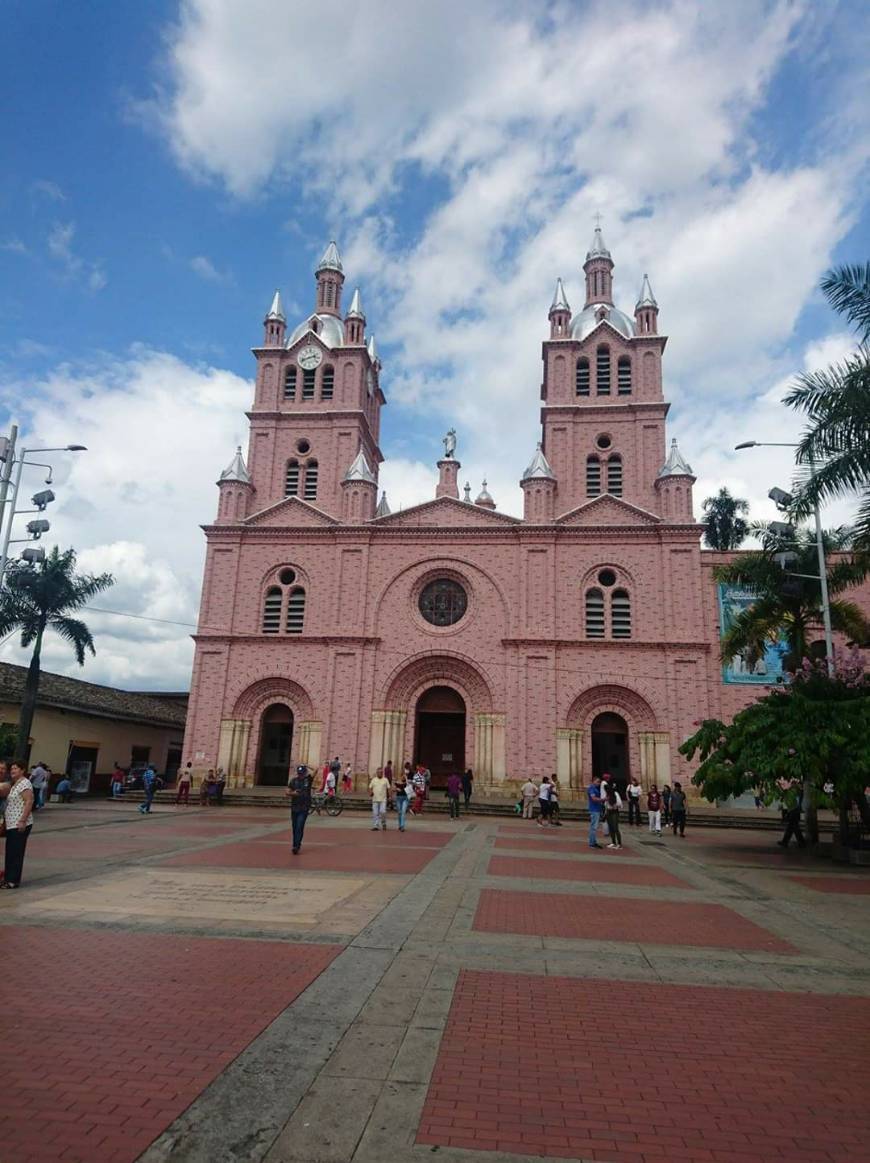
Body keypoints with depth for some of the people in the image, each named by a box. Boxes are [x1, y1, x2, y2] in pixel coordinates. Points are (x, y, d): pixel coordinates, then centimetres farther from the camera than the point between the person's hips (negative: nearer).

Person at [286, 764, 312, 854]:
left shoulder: (308, 779, -3)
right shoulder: (293, 780, 1)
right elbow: (287, 792, 1)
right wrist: (293, 793, -15)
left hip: (304, 808, -3)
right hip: (294, 807, 3)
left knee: (299, 827, -12)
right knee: (294, 828, 11)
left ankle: (296, 846, -12)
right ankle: (296, 845, 24)